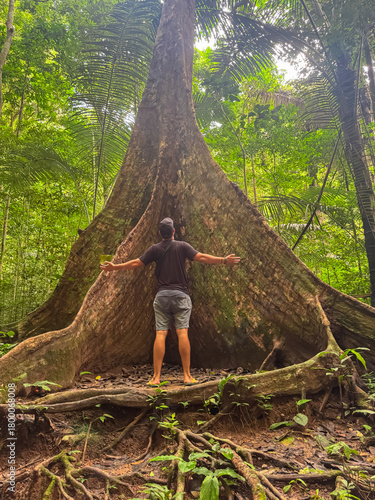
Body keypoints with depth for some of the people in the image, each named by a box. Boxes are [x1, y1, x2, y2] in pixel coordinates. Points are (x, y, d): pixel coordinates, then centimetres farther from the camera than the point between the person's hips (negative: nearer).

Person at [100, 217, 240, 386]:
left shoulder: (155, 249, 7)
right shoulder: (182, 246, 2)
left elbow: (136, 263, 10)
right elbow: (201, 257, -6)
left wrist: (114, 267, 23)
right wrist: (224, 260, -1)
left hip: (161, 296, 2)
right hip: (180, 295, -1)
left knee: (160, 334, 0)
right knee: (182, 333, -3)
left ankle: (156, 377, 2)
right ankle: (187, 376, -1)